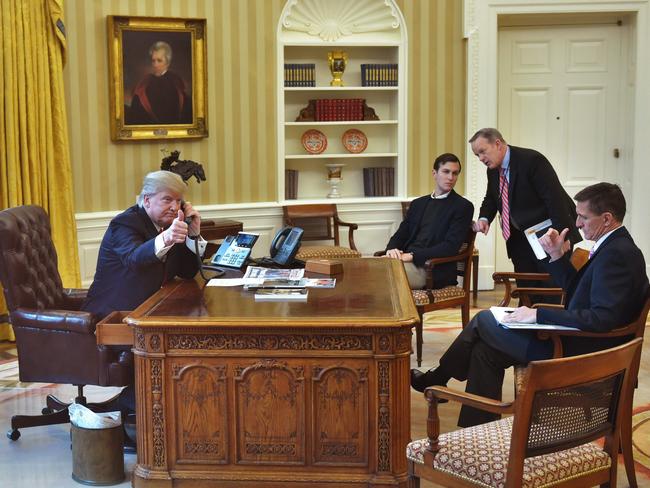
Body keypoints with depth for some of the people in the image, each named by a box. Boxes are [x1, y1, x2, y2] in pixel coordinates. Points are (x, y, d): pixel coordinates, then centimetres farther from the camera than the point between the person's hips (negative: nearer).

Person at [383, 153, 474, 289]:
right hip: (407, 260, 5)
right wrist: (391, 250, -7)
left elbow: (451, 246, -9)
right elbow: (400, 235, 18)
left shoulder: (463, 206, 3)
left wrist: (412, 255, -17)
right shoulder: (418, 203, 21)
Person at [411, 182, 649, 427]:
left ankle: (436, 378, 23)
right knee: (485, 349, 9)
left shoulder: (617, 253, -21)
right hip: (577, 338, 9)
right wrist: (558, 256, 4)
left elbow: (602, 319, -30)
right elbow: (575, 292, 18)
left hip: (578, 352, -9)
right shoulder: (616, 247, 10)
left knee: (482, 321, 0)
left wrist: (539, 315, -25)